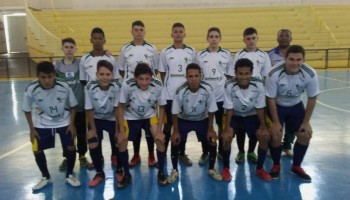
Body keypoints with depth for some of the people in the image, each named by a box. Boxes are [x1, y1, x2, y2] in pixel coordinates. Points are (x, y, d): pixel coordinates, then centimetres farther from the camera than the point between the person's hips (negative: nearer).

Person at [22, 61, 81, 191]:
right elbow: (27, 110, -6)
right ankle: (46, 177, 27)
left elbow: (72, 106, -7)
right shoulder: (31, 89, -24)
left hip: (64, 122, 0)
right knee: (37, 150, 1)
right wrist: (32, 129, -5)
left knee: (71, 148, -4)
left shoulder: (64, 87, -24)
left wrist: (72, 124, -9)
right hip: (42, 124, 1)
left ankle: (69, 175, 20)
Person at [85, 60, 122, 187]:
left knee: (118, 144, -3)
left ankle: (119, 170, 26)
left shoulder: (117, 87, -28)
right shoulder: (90, 87, -26)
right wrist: (92, 129, -11)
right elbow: (89, 110, -14)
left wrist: (118, 129, -12)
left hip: (112, 119, 0)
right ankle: (99, 173, 16)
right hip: (96, 119, 1)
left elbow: (117, 108, -17)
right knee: (93, 145, -8)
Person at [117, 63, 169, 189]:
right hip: (131, 117, 0)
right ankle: (126, 175, 8)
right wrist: (122, 130, -17)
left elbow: (161, 108, -11)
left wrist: (159, 130, -15)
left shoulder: (157, 85, -26)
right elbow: (121, 108, -15)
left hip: (150, 116, 0)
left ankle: (161, 172, 6)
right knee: (121, 141, -14)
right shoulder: (127, 85, -30)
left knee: (160, 139, -17)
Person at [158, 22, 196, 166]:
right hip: (169, 95, -1)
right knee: (167, 124, 7)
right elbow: (162, 74, 6)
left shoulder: (191, 52, 3)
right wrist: (164, 89, 4)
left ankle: (182, 153, 22)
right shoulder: (165, 52, 1)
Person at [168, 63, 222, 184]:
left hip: (202, 120, 1)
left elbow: (211, 111, -11)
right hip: (184, 120, -1)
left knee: (212, 143, -7)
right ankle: (175, 170, 11)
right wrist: (176, 131, -13)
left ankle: (211, 169, 19)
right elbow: (175, 113, -14)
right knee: (175, 142, -13)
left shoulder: (207, 89, -27)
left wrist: (210, 129, -9)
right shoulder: (181, 91, -30)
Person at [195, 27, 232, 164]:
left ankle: (221, 151, 25)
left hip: (222, 96, 0)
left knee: (222, 125, 10)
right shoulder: (200, 55, 2)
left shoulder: (227, 54, 2)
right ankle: (205, 152, 21)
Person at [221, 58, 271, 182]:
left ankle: (260, 168, 5)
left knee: (265, 136, -18)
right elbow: (229, 110, -20)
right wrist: (227, 129, -24)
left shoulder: (258, 86, -22)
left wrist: (264, 127, -16)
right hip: (235, 116, -1)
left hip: (251, 116, 2)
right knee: (226, 137, -25)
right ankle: (226, 168, 0)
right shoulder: (230, 86, -28)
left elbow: (260, 108, -11)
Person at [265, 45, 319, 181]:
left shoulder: (310, 74, -24)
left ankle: (296, 166, 18)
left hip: (296, 106, 3)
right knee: (276, 136, -12)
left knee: (305, 135, -4)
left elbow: (312, 99, -10)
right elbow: (270, 99, -19)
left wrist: (306, 122, -9)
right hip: (277, 106, -3)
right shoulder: (274, 74, -31)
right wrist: (275, 122, -17)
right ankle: (276, 165, 15)